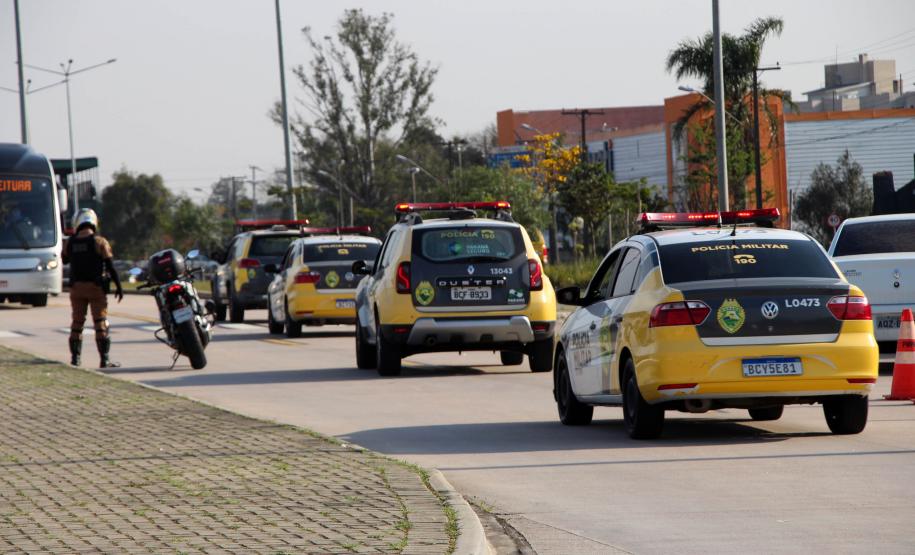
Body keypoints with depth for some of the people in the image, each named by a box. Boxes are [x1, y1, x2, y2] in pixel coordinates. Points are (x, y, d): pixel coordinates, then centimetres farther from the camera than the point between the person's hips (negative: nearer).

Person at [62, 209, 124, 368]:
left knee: (77, 322, 11)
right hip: (96, 287, -3)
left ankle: (75, 358, 10)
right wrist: (118, 286, -2)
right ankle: (104, 359, -3)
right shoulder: (99, 242, -9)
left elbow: (65, 260, 21)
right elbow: (110, 267, -9)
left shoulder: (70, 243, 2)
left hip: (76, 287, 3)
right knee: (101, 323, 0)